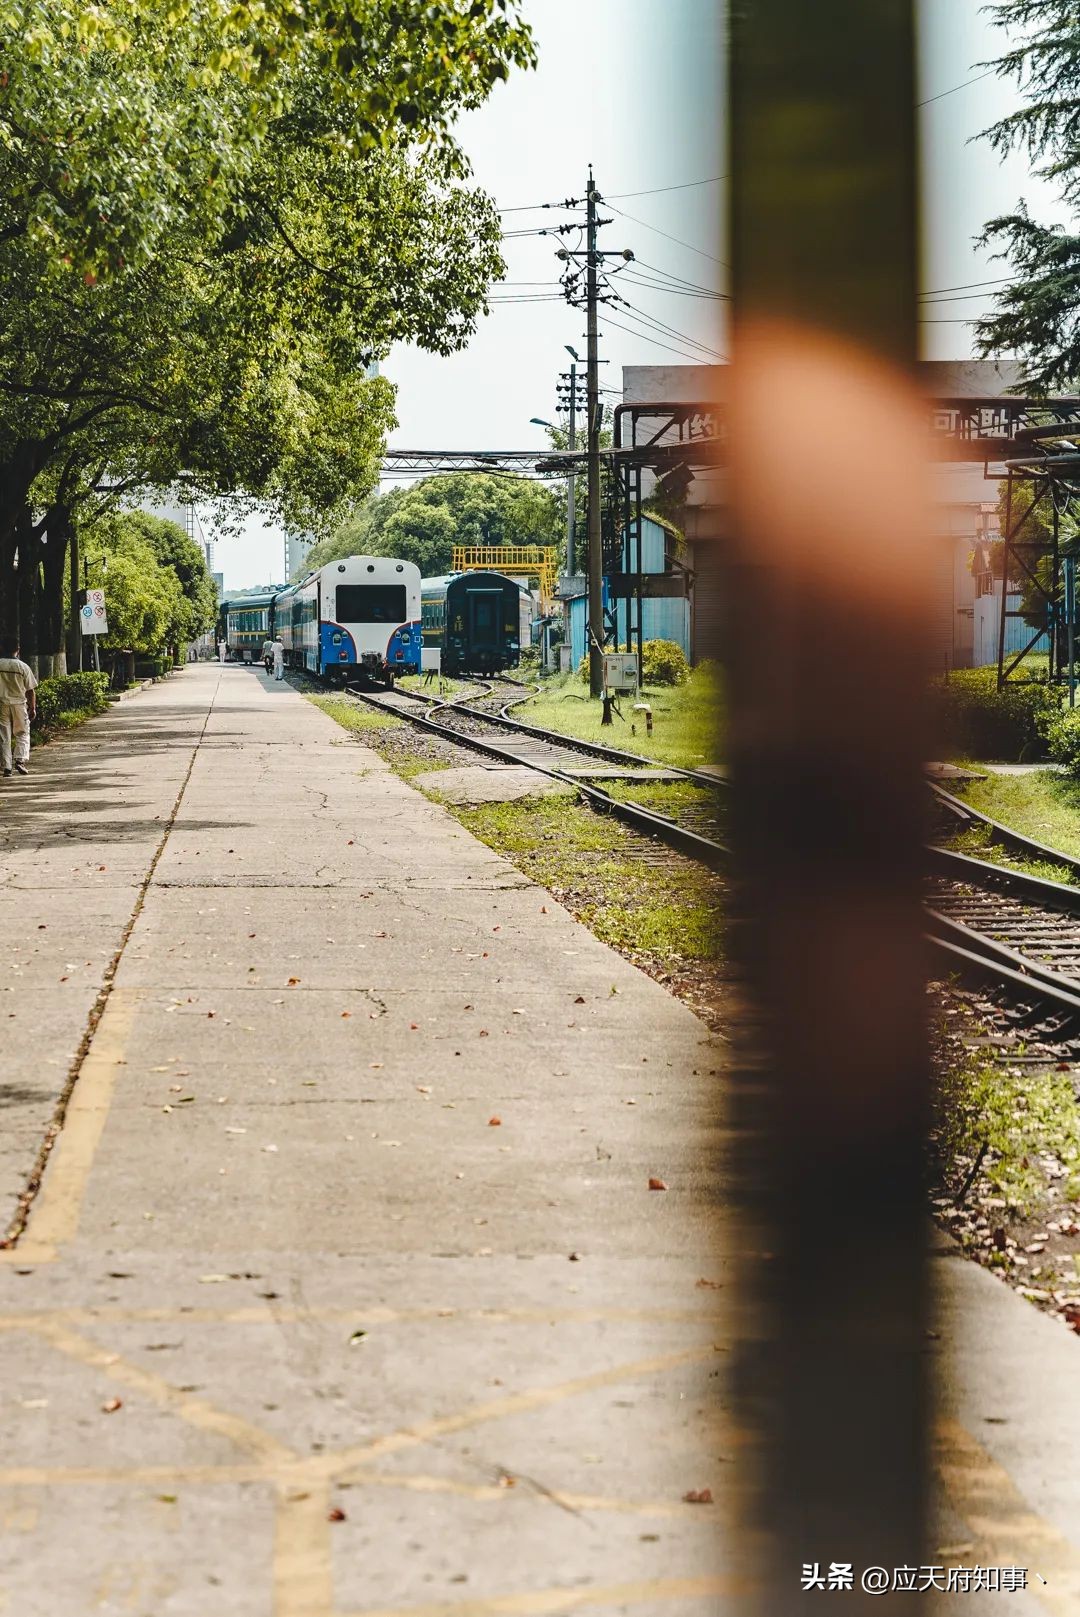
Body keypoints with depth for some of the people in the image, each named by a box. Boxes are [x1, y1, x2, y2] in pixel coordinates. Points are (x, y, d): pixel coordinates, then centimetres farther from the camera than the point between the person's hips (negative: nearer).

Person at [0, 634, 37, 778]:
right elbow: (30, 690, -3)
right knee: (22, 734, 10)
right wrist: (33, 708, 7)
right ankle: (21, 760, -9)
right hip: (19, 704, -1)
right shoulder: (23, 667, -7)